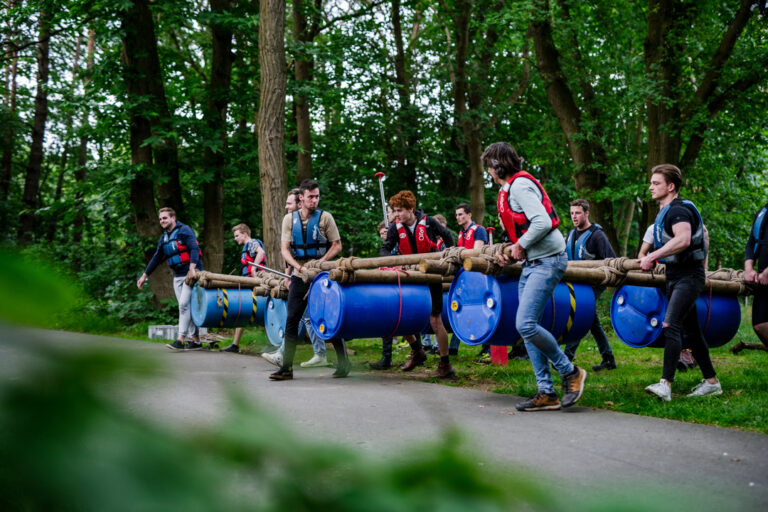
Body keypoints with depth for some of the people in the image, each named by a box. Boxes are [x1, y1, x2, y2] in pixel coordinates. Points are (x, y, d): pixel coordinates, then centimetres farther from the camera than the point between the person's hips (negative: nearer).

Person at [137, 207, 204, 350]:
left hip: (192, 274, -8)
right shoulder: (164, 238, 16)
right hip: (177, 277, 8)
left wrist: (192, 268, -31)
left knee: (184, 305, -16)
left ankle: (180, 339, -19)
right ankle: (196, 341, 9)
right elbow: (156, 258, 22)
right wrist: (144, 275, 19)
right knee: (186, 307, 5)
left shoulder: (184, 230, -7)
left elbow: (194, 249, -19)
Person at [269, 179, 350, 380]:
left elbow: (337, 246, 0)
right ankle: (286, 368, 5)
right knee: (292, 320, 0)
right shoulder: (290, 219, 5)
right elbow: (284, 250, 2)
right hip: (299, 276, 3)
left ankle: (344, 364, 12)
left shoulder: (325, 217, -2)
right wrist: (300, 267, -14)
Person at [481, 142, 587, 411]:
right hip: (532, 263, 10)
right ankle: (546, 393, 7)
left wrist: (521, 245, -12)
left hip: (547, 261, -10)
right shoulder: (510, 189, 18)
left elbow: (542, 222, -24)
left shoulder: (520, 185, -12)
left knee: (525, 324, -18)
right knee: (527, 328, 5)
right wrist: (510, 254, 11)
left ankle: (570, 372, -1)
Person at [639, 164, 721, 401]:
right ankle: (711, 381, 23)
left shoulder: (678, 210, -16)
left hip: (688, 277, -10)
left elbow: (683, 239, -34)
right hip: (674, 277, 10)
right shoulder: (664, 212, 15)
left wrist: (652, 256, -33)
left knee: (670, 325, -21)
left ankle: (665, 384, -28)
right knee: (691, 330, 14)